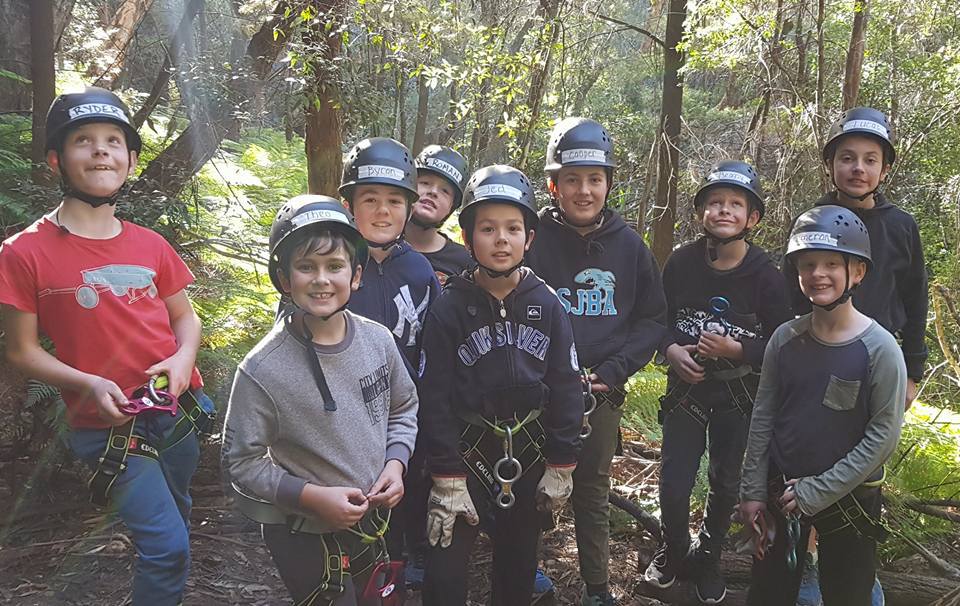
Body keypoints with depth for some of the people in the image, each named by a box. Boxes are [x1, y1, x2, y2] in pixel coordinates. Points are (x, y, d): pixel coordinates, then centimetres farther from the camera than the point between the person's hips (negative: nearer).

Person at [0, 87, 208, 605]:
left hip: (177, 412, 5)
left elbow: (184, 317, 12)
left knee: (175, 522, 21)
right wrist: (89, 383, -20)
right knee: (168, 546, -11)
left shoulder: (150, 245, 3)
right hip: (106, 428, -5)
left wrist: (183, 358, -9)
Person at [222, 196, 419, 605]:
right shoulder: (262, 370, -22)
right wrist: (311, 496, -23)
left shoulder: (378, 341, -8)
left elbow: (404, 409, 7)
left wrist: (395, 463, -8)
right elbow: (241, 462, -15)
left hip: (374, 521, 5)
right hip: (306, 539, -5)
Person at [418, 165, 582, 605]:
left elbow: (565, 389, 0)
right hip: (467, 454, -2)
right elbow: (435, 399, -9)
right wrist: (447, 480, -12)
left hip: (529, 457, 2)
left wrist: (561, 468, -2)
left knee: (518, 568, 18)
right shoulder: (448, 308, -10)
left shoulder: (548, 306, -3)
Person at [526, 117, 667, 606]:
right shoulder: (532, 238, -9)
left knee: (593, 491, 14)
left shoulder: (628, 245, 1)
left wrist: (610, 372, -7)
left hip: (603, 393, 2)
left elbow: (652, 318, 5)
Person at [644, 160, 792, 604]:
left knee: (726, 485, 14)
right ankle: (673, 550, 31)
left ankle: (707, 559, 40)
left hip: (739, 396, 0)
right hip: (686, 388, 1)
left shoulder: (765, 275, -13)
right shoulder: (681, 262, -8)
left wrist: (737, 350, -23)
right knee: (673, 487, 0)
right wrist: (670, 349, -15)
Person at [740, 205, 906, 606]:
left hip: (848, 498, -3)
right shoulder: (786, 339, -5)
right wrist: (752, 491, 0)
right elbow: (763, 418, 1)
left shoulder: (879, 348, -15)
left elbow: (884, 436, -15)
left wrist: (817, 492, -16)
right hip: (780, 493, 3)